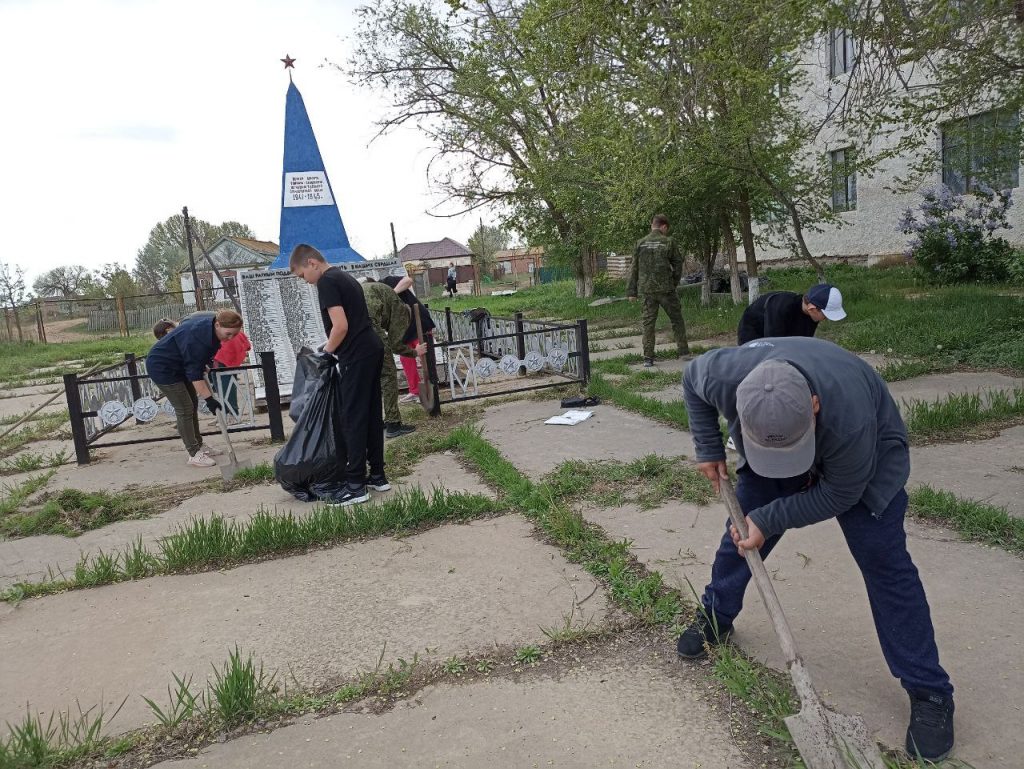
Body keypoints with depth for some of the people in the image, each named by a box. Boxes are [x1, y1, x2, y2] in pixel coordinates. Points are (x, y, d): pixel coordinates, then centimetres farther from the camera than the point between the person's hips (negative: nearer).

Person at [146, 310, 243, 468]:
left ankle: (198, 445, 22)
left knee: (192, 404, 12)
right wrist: (209, 399, -32)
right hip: (161, 367, -10)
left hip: (179, 365, 10)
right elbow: (195, 374, -33)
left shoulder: (210, 326, -9)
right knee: (185, 408, -9)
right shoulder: (197, 337, -36)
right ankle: (194, 454, -3)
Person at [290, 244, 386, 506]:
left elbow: (341, 326, -19)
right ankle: (377, 476, 19)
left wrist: (327, 351, -4)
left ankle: (356, 485, -1)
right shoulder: (344, 277, 20)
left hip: (356, 356, -9)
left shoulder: (326, 282, -10)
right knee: (372, 415, 12)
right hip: (373, 349, 10)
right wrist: (333, 348, 18)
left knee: (353, 419, -5)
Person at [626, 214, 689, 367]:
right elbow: (678, 264, 1)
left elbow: (634, 268, 5)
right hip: (666, 288, -2)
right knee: (677, 320, 11)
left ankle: (648, 358, 3)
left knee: (648, 323, 5)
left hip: (646, 290, 2)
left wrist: (632, 291, 8)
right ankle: (684, 352, 13)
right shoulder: (668, 242, -2)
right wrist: (675, 283, 16)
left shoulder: (640, 243, 4)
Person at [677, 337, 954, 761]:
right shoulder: (724, 376, -39)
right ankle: (715, 617, 31)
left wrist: (768, 520, -27)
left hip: (866, 458, -3)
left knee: (883, 561, -7)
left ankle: (929, 692, 6)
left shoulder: (849, 418, -45)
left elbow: (839, 493, -26)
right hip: (764, 441, 3)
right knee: (740, 531, 5)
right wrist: (708, 449, -12)